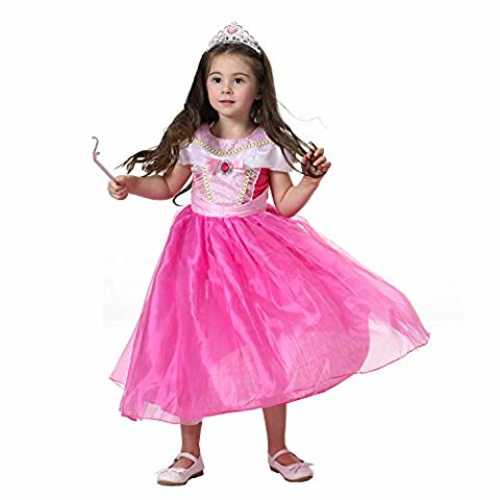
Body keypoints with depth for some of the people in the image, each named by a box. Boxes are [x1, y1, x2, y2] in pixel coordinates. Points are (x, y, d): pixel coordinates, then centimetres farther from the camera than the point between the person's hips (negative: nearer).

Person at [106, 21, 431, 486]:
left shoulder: (269, 143, -4)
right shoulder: (194, 138, 0)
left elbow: (285, 205, -2)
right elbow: (169, 186, 12)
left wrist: (312, 179, -16)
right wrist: (131, 185, -2)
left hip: (255, 247, -1)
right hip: (201, 250, 1)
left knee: (270, 346, 0)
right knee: (189, 347, 2)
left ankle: (278, 449, 19)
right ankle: (189, 453, 19)